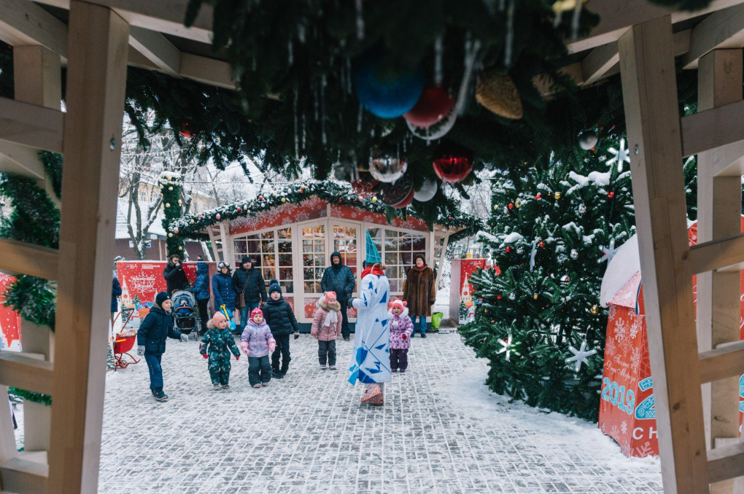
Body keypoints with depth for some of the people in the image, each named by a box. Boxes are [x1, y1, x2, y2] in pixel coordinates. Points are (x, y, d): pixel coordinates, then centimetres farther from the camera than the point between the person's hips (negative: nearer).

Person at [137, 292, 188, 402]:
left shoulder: (168, 317, 6)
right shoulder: (153, 315, -18)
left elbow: (170, 332, 17)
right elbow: (142, 331, -17)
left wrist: (180, 335, 3)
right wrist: (141, 345, -21)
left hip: (160, 348, 8)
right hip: (149, 348, -7)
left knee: (156, 369, 15)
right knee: (156, 369, -10)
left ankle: (155, 389, 25)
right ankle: (158, 391, -7)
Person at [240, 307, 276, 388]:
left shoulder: (265, 327, 3)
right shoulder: (249, 328, -6)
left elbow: (270, 337, 7)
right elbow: (244, 338, -4)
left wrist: (272, 344, -8)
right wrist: (244, 348, -14)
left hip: (264, 352, 3)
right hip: (252, 353, -3)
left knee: (266, 366, 4)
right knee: (254, 367, -3)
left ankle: (265, 380, 21)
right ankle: (255, 382, 10)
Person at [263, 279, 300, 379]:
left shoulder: (285, 304, 3)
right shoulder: (267, 307, -1)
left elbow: (292, 318, 8)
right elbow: (265, 321, 2)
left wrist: (296, 330, 6)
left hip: (285, 332, 2)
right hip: (274, 333, -2)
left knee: (286, 351, 6)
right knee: (276, 352, 3)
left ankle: (284, 369, 25)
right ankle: (276, 371, 17)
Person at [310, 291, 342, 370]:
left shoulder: (337, 311, -4)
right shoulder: (321, 310, -17)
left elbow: (339, 322, 7)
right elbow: (316, 321, -12)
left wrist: (338, 332, 13)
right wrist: (314, 332, -11)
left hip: (332, 335, 3)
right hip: (322, 335, -3)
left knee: (332, 350, 6)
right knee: (322, 351, 7)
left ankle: (332, 364, 19)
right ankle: (322, 364, 21)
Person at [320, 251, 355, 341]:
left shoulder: (346, 269, 2)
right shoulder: (328, 270, 8)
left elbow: (352, 282, 2)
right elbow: (323, 282, 12)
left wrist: (346, 290, -9)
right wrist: (325, 291, -2)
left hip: (342, 297, -1)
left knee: (343, 316, 2)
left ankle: (346, 334, 9)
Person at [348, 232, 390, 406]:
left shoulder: (369, 278, -15)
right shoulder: (384, 279, 9)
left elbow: (364, 302, -21)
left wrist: (353, 302, -3)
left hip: (369, 323, -7)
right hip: (382, 322, 8)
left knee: (366, 352, 2)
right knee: (380, 352, 11)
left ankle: (373, 386, -9)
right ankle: (379, 394, 16)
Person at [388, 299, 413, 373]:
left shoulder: (406, 318, -7)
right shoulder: (390, 318, 2)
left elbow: (410, 327, -7)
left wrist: (406, 334, -20)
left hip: (403, 341, -3)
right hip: (392, 340, 3)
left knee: (402, 355, 4)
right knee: (393, 355, 7)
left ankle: (402, 367, 17)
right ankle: (393, 367, 19)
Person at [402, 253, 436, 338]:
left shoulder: (428, 271, 3)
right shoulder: (411, 271, 8)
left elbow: (431, 285, 1)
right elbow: (407, 285, 9)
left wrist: (431, 298, -4)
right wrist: (405, 297, 5)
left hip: (423, 297, -2)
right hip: (412, 297, 2)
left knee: (422, 315, 4)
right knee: (412, 315, 4)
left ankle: (423, 332, 14)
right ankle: (411, 332, 14)